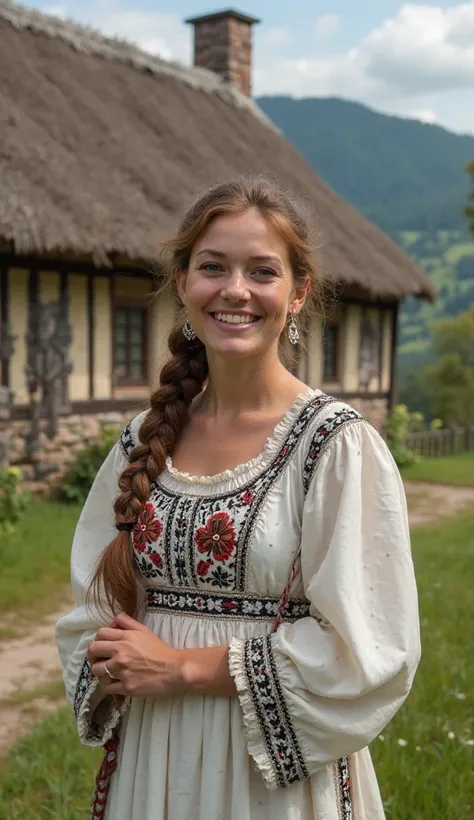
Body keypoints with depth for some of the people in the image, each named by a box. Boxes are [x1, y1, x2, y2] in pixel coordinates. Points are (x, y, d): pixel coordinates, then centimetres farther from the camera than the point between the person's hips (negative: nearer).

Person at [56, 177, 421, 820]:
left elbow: (366, 652, -17)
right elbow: (95, 605, 7)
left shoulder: (338, 444, -15)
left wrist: (184, 666, -15)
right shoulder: (144, 440, -1)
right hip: (148, 763, 4)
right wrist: (115, 667, -13)